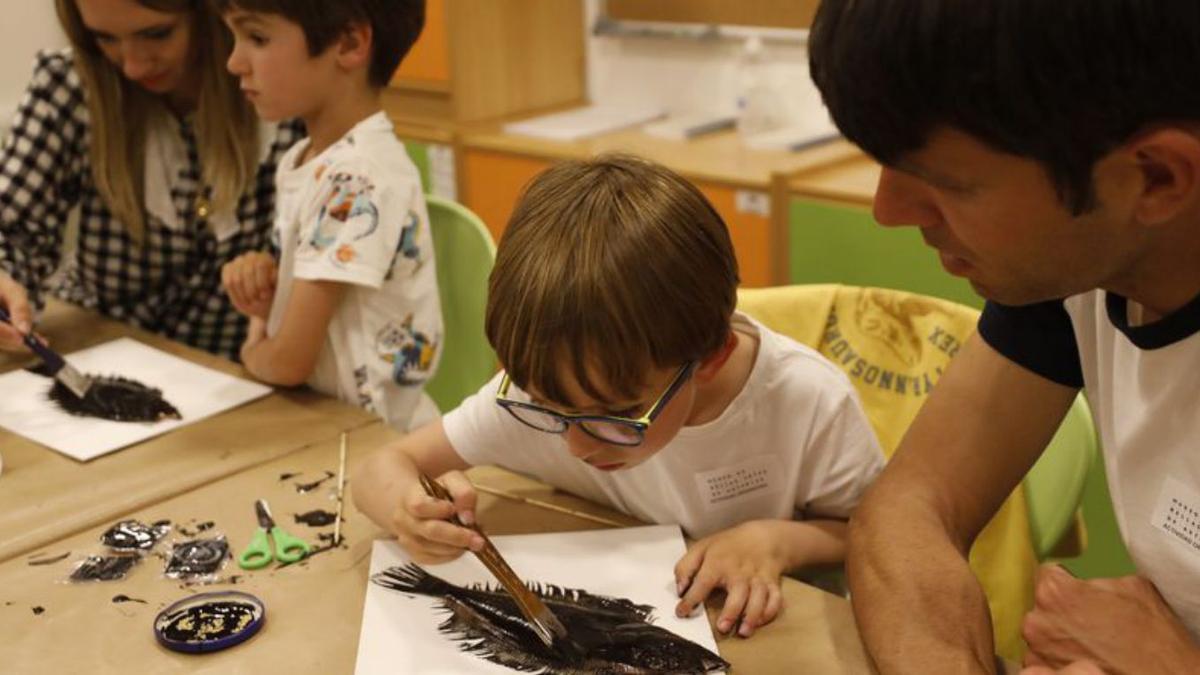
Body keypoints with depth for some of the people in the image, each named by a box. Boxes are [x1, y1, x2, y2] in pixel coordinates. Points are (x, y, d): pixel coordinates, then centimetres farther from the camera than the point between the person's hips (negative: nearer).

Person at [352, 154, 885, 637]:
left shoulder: (809, 404, -22)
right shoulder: (541, 387, -18)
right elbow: (381, 469, -10)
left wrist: (777, 540, -23)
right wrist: (410, 504, -31)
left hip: (745, 636, -1)